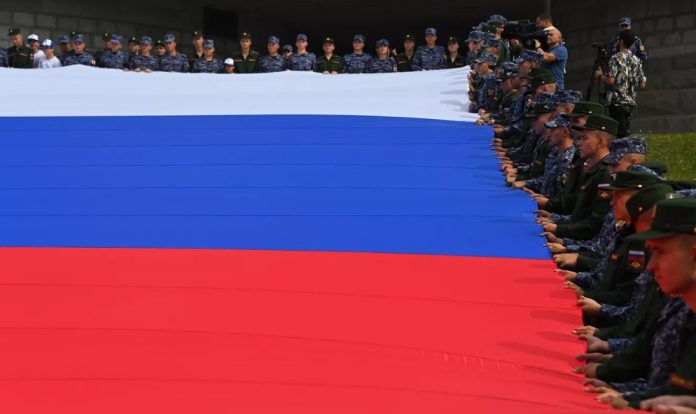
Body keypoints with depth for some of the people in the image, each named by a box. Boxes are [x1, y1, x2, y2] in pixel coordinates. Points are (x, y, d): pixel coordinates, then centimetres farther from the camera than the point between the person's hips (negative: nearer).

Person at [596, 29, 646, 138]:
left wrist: (600, 75, 3)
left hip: (617, 102, -7)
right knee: (626, 133, 12)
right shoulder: (636, 60, 13)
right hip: (631, 103, 7)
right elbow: (642, 84, 14)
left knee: (620, 134, -8)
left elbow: (610, 80, -16)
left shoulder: (616, 58, -7)